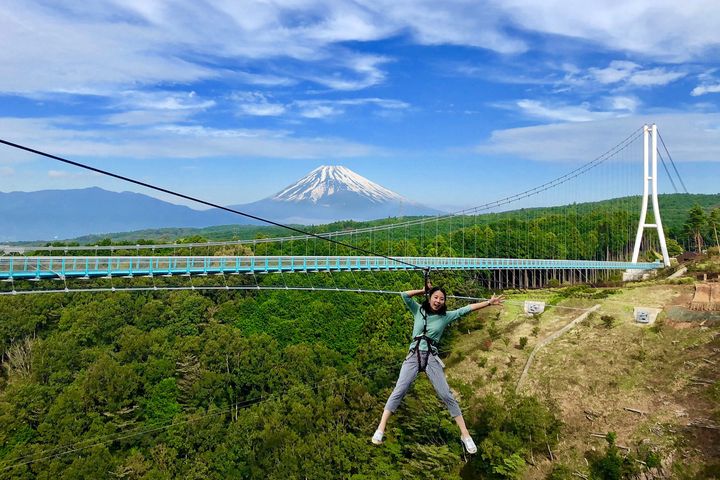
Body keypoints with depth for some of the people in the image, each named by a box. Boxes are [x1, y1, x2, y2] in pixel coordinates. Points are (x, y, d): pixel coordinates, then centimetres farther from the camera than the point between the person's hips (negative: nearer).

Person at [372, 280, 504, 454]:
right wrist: (424, 290, 4)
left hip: (431, 358, 0)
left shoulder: (446, 316, 5)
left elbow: (468, 308, 2)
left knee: (446, 395, -3)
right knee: (398, 391, -11)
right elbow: (405, 295, -2)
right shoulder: (418, 310, 7)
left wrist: (489, 302, -1)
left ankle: (465, 435, 4)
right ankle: (380, 430, -7)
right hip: (413, 356, 0)